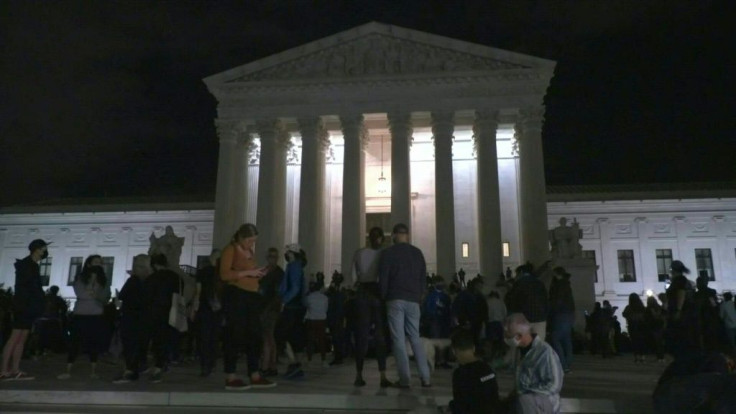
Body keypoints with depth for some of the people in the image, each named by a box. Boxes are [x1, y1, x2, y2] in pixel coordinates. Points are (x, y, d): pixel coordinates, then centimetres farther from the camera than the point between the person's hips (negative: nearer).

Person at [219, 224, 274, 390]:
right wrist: (248, 272, -16)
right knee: (235, 335, -6)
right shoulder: (230, 250, -2)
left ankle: (255, 376, 13)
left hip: (251, 295, 8)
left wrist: (258, 274, 8)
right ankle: (230, 378, 2)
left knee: (255, 336, 6)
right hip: (235, 295, -8)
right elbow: (224, 274, -13)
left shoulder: (251, 251, 20)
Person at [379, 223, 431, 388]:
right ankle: (425, 378, 5)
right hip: (413, 300, 4)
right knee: (415, 338, 10)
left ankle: (404, 379, -3)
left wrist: (384, 297, 7)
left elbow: (383, 278, -3)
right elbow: (423, 278, 12)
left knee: (399, 340, -1)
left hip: (395, 300, -4)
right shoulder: (418, 253, 11)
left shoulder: (388, 253, -1)